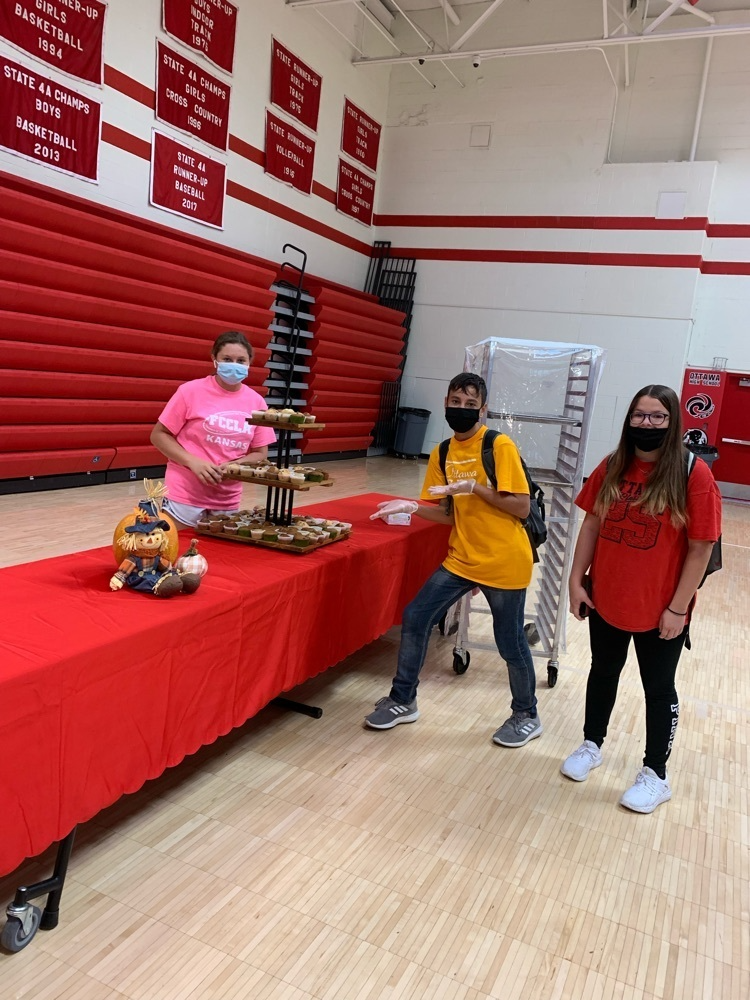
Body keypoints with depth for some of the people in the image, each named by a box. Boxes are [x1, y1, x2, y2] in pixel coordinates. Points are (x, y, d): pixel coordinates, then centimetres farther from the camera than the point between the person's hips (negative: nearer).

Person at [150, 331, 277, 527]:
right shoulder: (192, 391, -8)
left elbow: (260, 454, 7)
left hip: (228, 502, 3)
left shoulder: (257, 402, 1)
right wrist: (192, 461, -18)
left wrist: (235, 465, -13)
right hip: (185, 496, -3)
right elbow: (158, 435, -4)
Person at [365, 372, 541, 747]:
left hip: (505, 562, -6)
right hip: (462, 558, 6)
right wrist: (412, 507, -11)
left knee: (510, 643, 6)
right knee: (415, 618, 2)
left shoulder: (500, 446, -13)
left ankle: (527, 716, 32)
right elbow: (450, 514, 6)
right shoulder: (442, 453, 5)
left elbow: (521, 508, -15)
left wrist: (476, 487, -24)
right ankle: (403, 700, 21)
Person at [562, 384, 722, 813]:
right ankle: (592, 745, 42)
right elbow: (591, 525, 4)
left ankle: (656, 775, 31)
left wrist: (678, 608, -13)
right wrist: (577, 580, 1)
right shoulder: (612, 468, -2)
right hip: (606, 599, 4)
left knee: (659, 689, 13)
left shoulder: (693, 474, -16)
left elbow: (700, 549, -14)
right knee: (603, 674, 21)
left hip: (659, 609, -4)